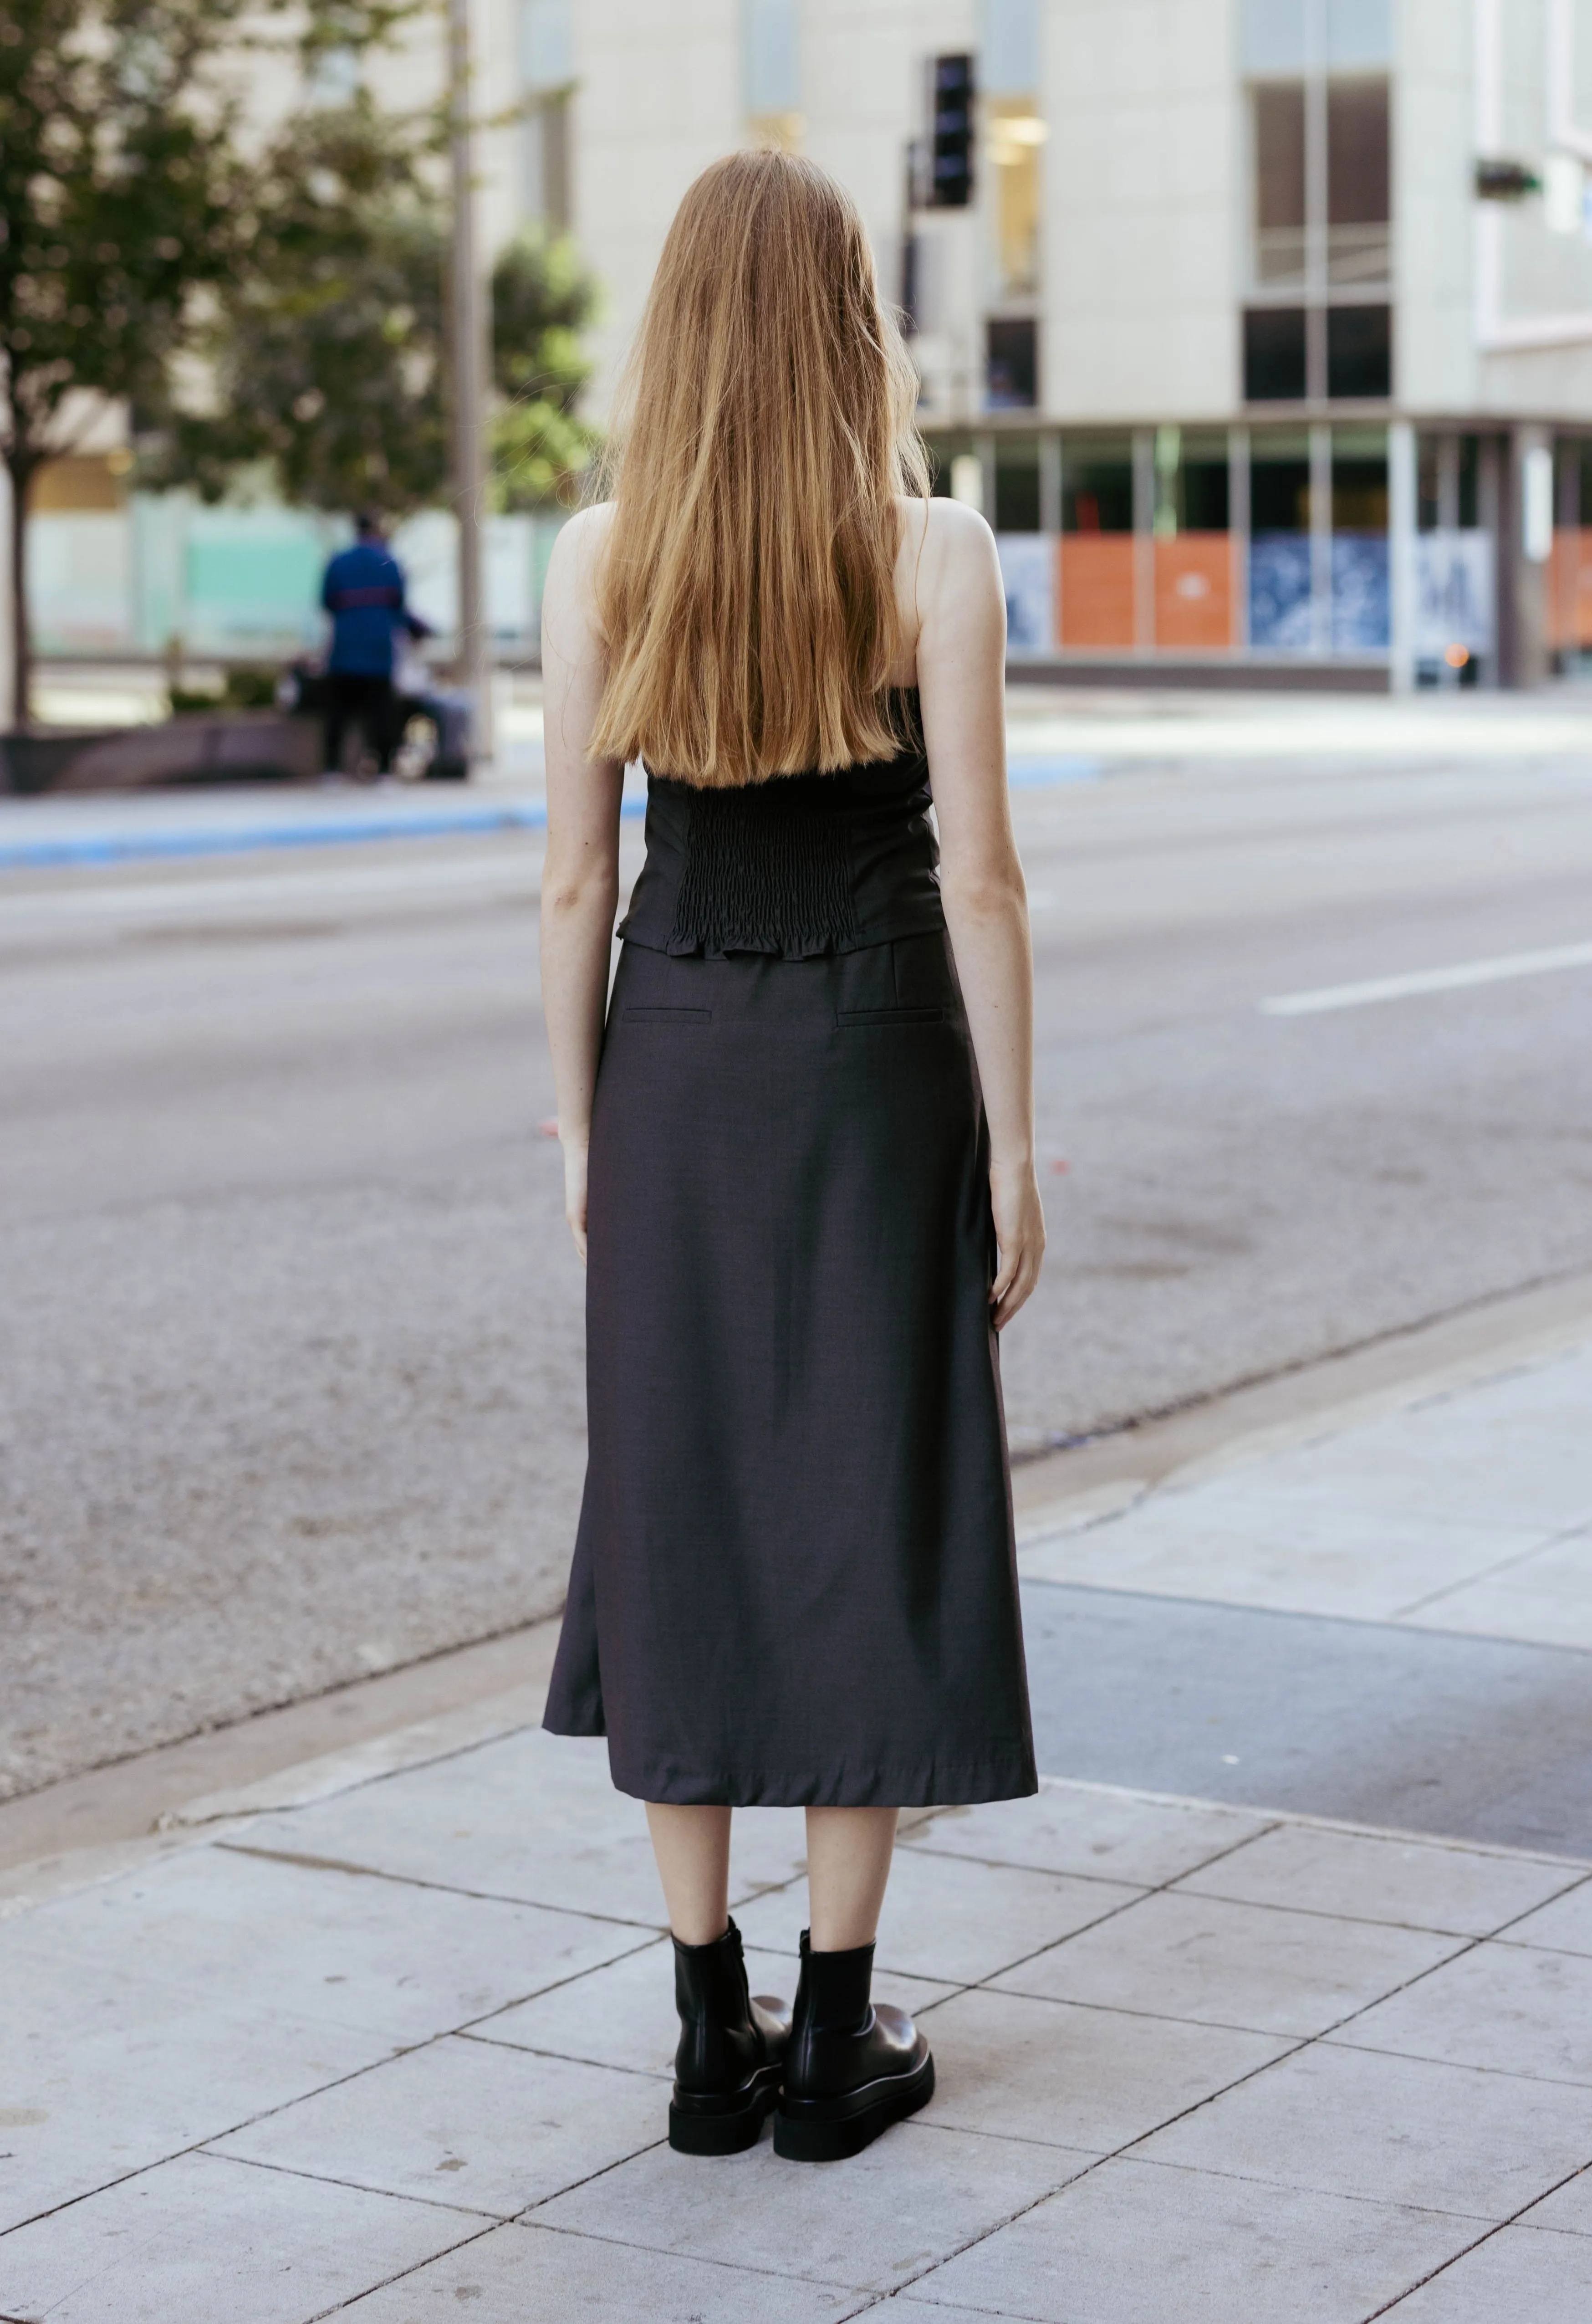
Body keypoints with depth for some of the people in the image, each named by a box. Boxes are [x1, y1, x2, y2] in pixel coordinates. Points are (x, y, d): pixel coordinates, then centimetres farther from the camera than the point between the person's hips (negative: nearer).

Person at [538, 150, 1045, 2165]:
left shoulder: (597, 560, -3)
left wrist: (581, 1130, 8)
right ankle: (835, 2039, 10)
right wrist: (1013, 1146, -2)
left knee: (679, 1521, 10)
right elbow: (979, 881, -9)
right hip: (877, 1071, -2)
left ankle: (712, 2037, 14)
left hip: (673, 1072, 2)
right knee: (870, 1525, 6)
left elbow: (575, 881, -1)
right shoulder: (933, 553, -8)